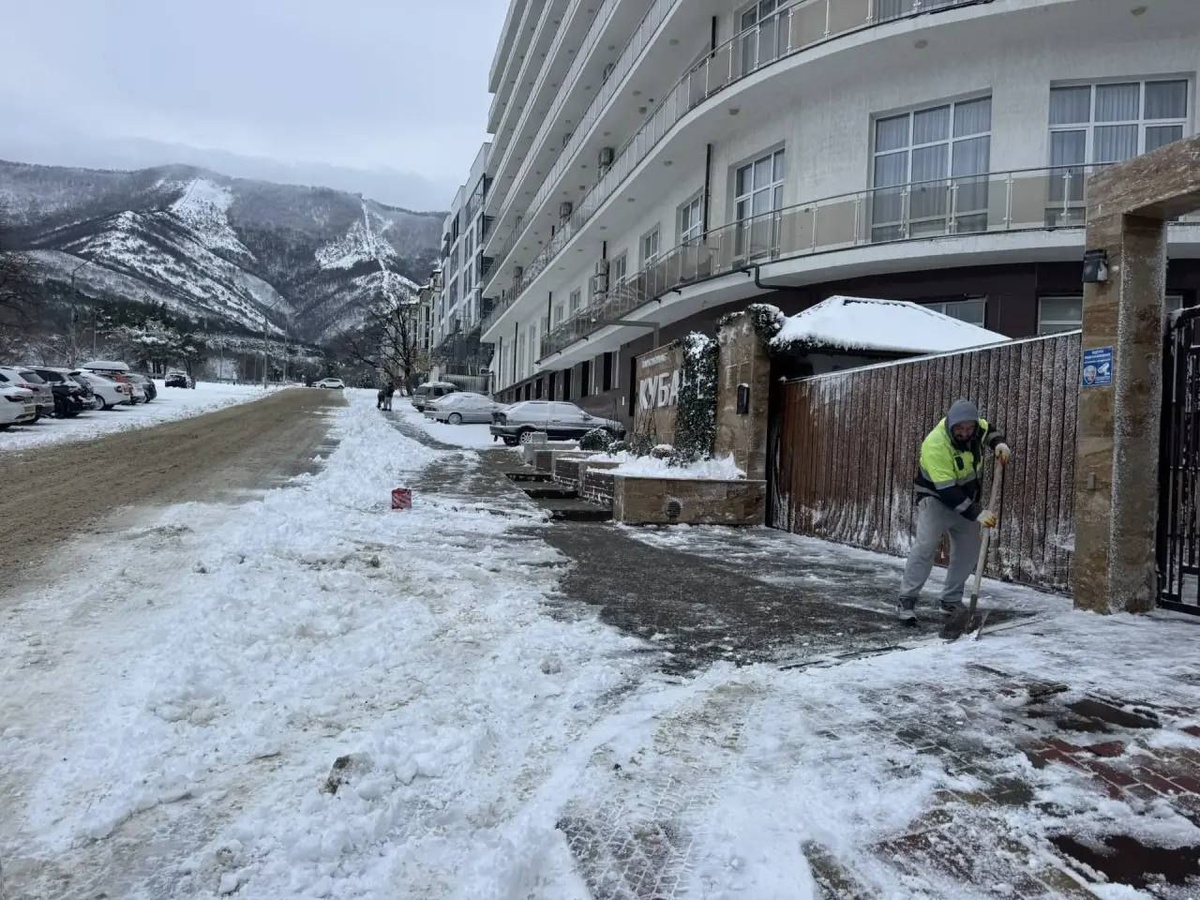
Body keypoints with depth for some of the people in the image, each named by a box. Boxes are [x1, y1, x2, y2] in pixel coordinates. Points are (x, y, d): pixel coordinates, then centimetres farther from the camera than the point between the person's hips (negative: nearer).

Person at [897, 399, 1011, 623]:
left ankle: (951, 602, 18)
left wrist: (999, 444, -7)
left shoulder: (976, 427, -12)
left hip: (967, 499, 7)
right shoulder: (935, 445, -32)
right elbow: (947, 491, -33)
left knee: (969, 551, 5)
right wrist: (976, 514, -35)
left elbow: (990, 430, 16)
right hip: (936, 498, -7)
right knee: (925, 546, -20)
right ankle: (907, 601, -15)